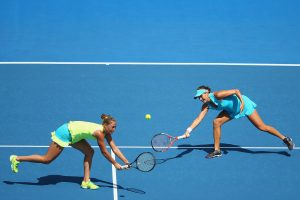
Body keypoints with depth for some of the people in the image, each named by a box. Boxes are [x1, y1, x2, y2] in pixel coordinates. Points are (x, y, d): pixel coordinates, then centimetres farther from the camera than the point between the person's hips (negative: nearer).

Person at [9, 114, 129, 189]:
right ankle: (16, 159, 8)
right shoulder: (99, 133, -26)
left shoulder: (106, 132, 0)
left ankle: (86, 181, 9)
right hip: (64, 134, -9)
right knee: (47, 160, -1)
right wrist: (115, 164, -8)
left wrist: (126, 162, -3)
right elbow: (104, 152, -18)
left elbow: (114, 148, 2)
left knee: (89, 152, 4)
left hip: (72, 134, 9)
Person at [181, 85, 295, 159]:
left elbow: (236, 91, -26)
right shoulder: (206, 106, -9)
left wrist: (242, 102, -36)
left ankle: (285, 139, 3)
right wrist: (189, 130, -26)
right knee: (216, 122, -8)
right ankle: (217, 151, 2)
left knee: (261, 127, -10)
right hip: (232, 110, 7)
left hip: (244, 104, -7)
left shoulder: (217, 95, -30)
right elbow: (199, 118, -15)